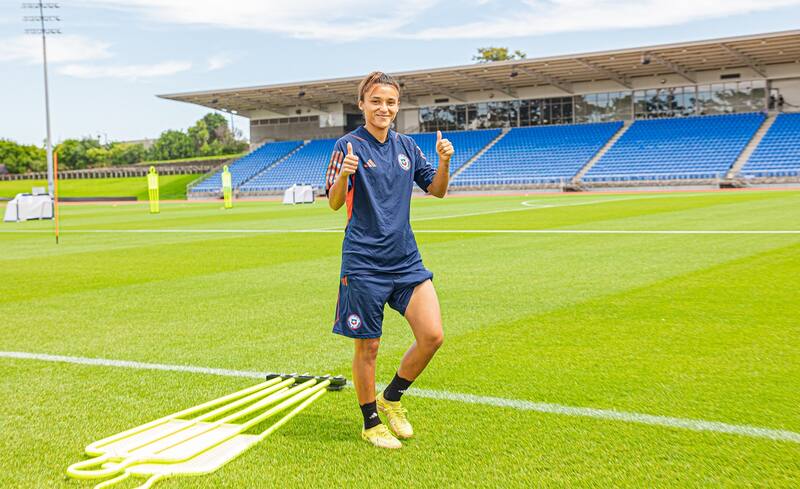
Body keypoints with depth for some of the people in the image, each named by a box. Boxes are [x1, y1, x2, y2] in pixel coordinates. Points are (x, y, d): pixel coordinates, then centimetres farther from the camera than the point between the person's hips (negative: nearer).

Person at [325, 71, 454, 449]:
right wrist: (344, 174, -33)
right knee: (367, 347, 4)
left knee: (432, 336, -4)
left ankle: (391, 399, 20)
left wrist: (444, 162, -2)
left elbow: (436, 190, 17)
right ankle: (371, 423, 24)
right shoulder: (349, 146, -6)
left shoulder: (406, 146, 10)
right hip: (364, 263, -5)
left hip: (406, 259, 5)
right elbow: (334, 203, -13)